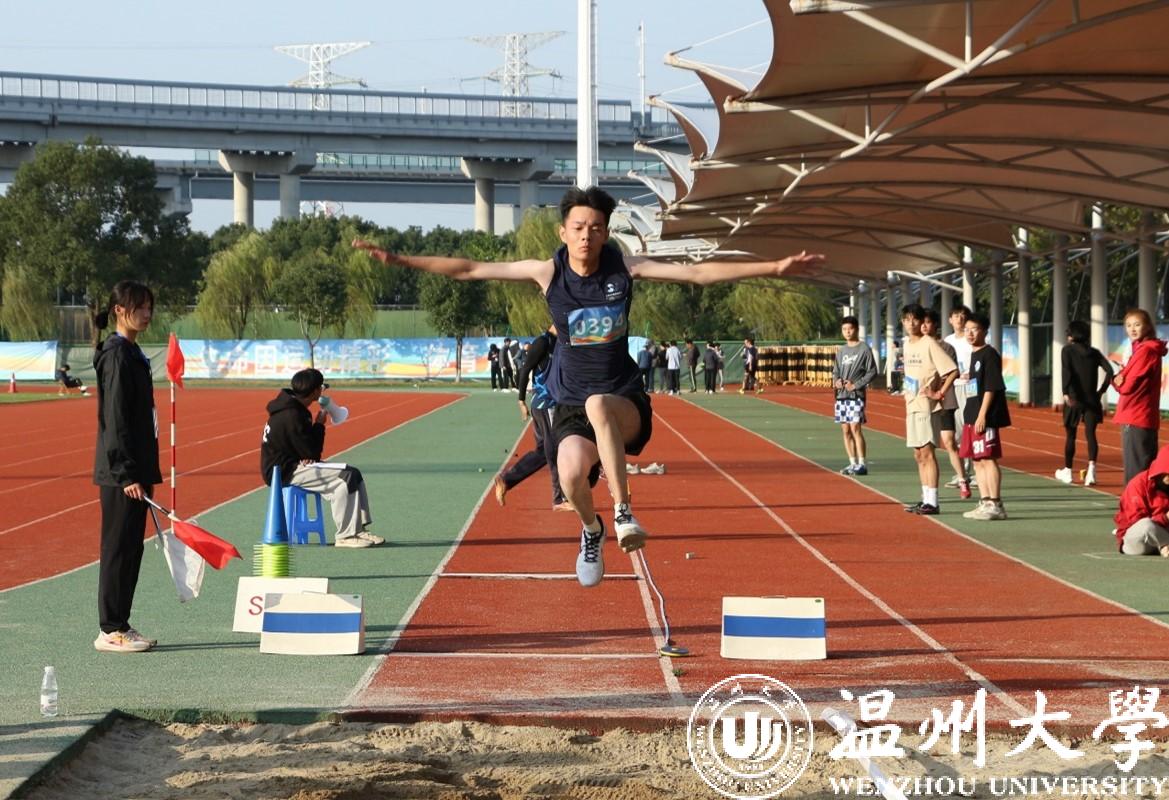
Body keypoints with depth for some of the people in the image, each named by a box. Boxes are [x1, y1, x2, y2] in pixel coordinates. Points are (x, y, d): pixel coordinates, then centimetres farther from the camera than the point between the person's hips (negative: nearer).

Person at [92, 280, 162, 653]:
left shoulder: (131, 353, 16)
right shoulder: (117, 355, -14)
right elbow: (115, 419, -19)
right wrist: (127, 474, -21)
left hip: (133, 470, 10)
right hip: (120, 472, -10)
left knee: (129, 548, 12)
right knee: (119, 547, -4)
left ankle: (119, 625, 18)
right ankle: (111, 631, 1)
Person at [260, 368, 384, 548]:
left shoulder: (295, 408, 9)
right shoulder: (291, 416, -23)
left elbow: (305, 446, 16)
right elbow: (312, 452, -19)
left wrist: (310, 457, -7)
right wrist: (319, 424, -5)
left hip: (293, 465, 11)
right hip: (284, 473, -11)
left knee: (354, 474, 6)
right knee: (345, 476, -22)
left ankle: (359, 530, 5)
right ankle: (345, 536, -21)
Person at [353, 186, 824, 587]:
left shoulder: (625, 270, -3)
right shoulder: (548, 273, -2)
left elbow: (698, 273, -5)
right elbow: (471, 270, 2)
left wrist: (773, 268, -11)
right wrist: (399, 261, -2)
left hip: (626, 402, -2)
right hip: (570, 406, 2)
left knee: (598, 405, -38)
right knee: (571, 472, -27)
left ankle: (622, 512, -37)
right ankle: (591, 530, 10)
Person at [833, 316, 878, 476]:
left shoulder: (864, 349, -2)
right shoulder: (841, 351, 15)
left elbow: (872, 372, -5)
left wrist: (856, 385, -12)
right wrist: (836, 381, -1)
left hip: (856, 395, -6)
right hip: (841, 395, 6)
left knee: (855, 428, -13)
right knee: (846, 430, 6)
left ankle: (862, 464, -11)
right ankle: (853, 463, 12)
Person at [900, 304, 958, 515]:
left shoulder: (929, 344, -11)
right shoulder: (906, 344, 13)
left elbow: (953, 371, -16)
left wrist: (939, 393, -17)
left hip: (927, 407, -8)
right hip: (912, 406, 8)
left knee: (927, 452, -10)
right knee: (918, 454, 11)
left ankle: (932, 502, -10)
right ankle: (926, 498, 18)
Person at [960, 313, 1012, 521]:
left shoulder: (989, 355, -10)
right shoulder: (973, 355, 17)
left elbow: (991, 388, -16)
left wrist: (982, 415, -19)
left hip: (985, 417, -9)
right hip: (972, 417, 9)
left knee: (988, 459, -8)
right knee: (977, 461, 10)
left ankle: (995, 505, -7)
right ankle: (985, 503, 15)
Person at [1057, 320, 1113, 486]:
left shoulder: (1068, 350, -1)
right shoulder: (1094, 352, 9)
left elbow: (1067, 371, -17)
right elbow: (1109, 371, -1)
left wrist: (1066, 392, -25)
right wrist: (1101, 391, 3)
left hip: (1074, 399, -2)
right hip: (1092, 399, 2)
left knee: (1070, 435, 11)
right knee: (1090, 434, -2)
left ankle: (1067, 471, 23)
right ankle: (1091, 468, -25)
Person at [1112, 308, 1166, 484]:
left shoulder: (1145, 350, -13)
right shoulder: (1140, 349, 18)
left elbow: (1128, 386, -16)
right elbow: (1125, 382, 16)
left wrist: (1119, 381, 4)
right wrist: (1119, 379, -5)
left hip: (1136, 419, -10)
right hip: (1144, 418, 10)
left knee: (1135, 471, -10)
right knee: (1147, 468, 12)